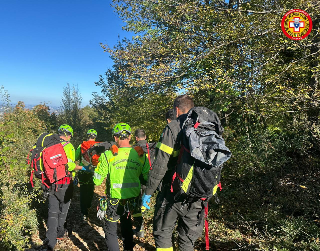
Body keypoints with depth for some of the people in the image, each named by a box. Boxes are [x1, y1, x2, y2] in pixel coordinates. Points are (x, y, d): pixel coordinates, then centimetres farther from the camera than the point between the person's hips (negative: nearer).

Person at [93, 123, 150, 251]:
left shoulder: (108, 155, -15)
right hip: (132, 198, 4)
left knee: (110, 229, 16)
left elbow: (97, 181, -9)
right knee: (126, 223, 28)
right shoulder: (141, 155, -7)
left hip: (115, 199, -4)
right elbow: (148, 177, -2)